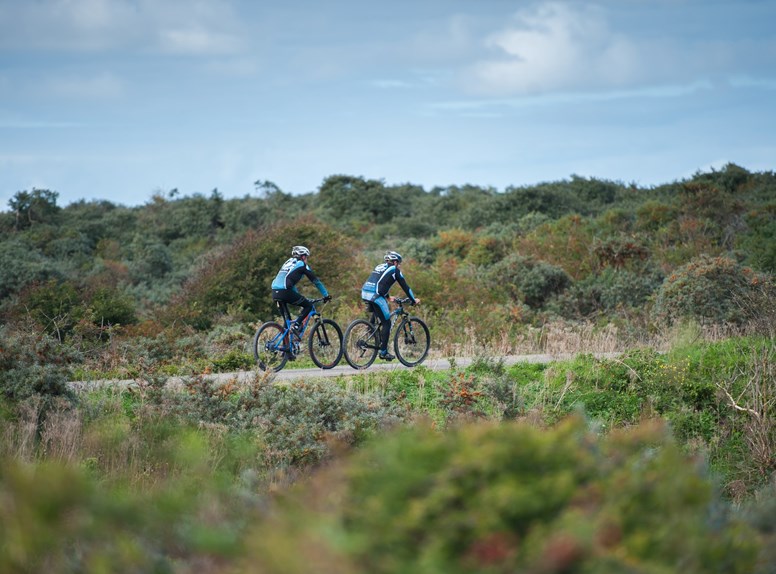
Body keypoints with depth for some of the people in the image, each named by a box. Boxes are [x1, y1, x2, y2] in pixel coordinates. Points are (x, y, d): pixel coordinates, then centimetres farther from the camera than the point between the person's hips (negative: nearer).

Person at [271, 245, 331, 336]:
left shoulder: (288, 263, 30)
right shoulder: (302, 265, 8)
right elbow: (316, 281, 12)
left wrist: (299, 297, 46)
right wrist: (326, 295, 20)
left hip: (275, 293, 7)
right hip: (285, 292, -7)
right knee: (308, 305, 7)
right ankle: (296, 325, -9)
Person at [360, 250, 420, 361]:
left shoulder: (379, 267, 27)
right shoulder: (394, 270, 7)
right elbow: (405, 286, 10)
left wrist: (388, 297, 50)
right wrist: (414, 300, 21)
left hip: (365, 293, 7)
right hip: (376, 296, -7)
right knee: (386, 323, 1)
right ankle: (383, 352, 0)